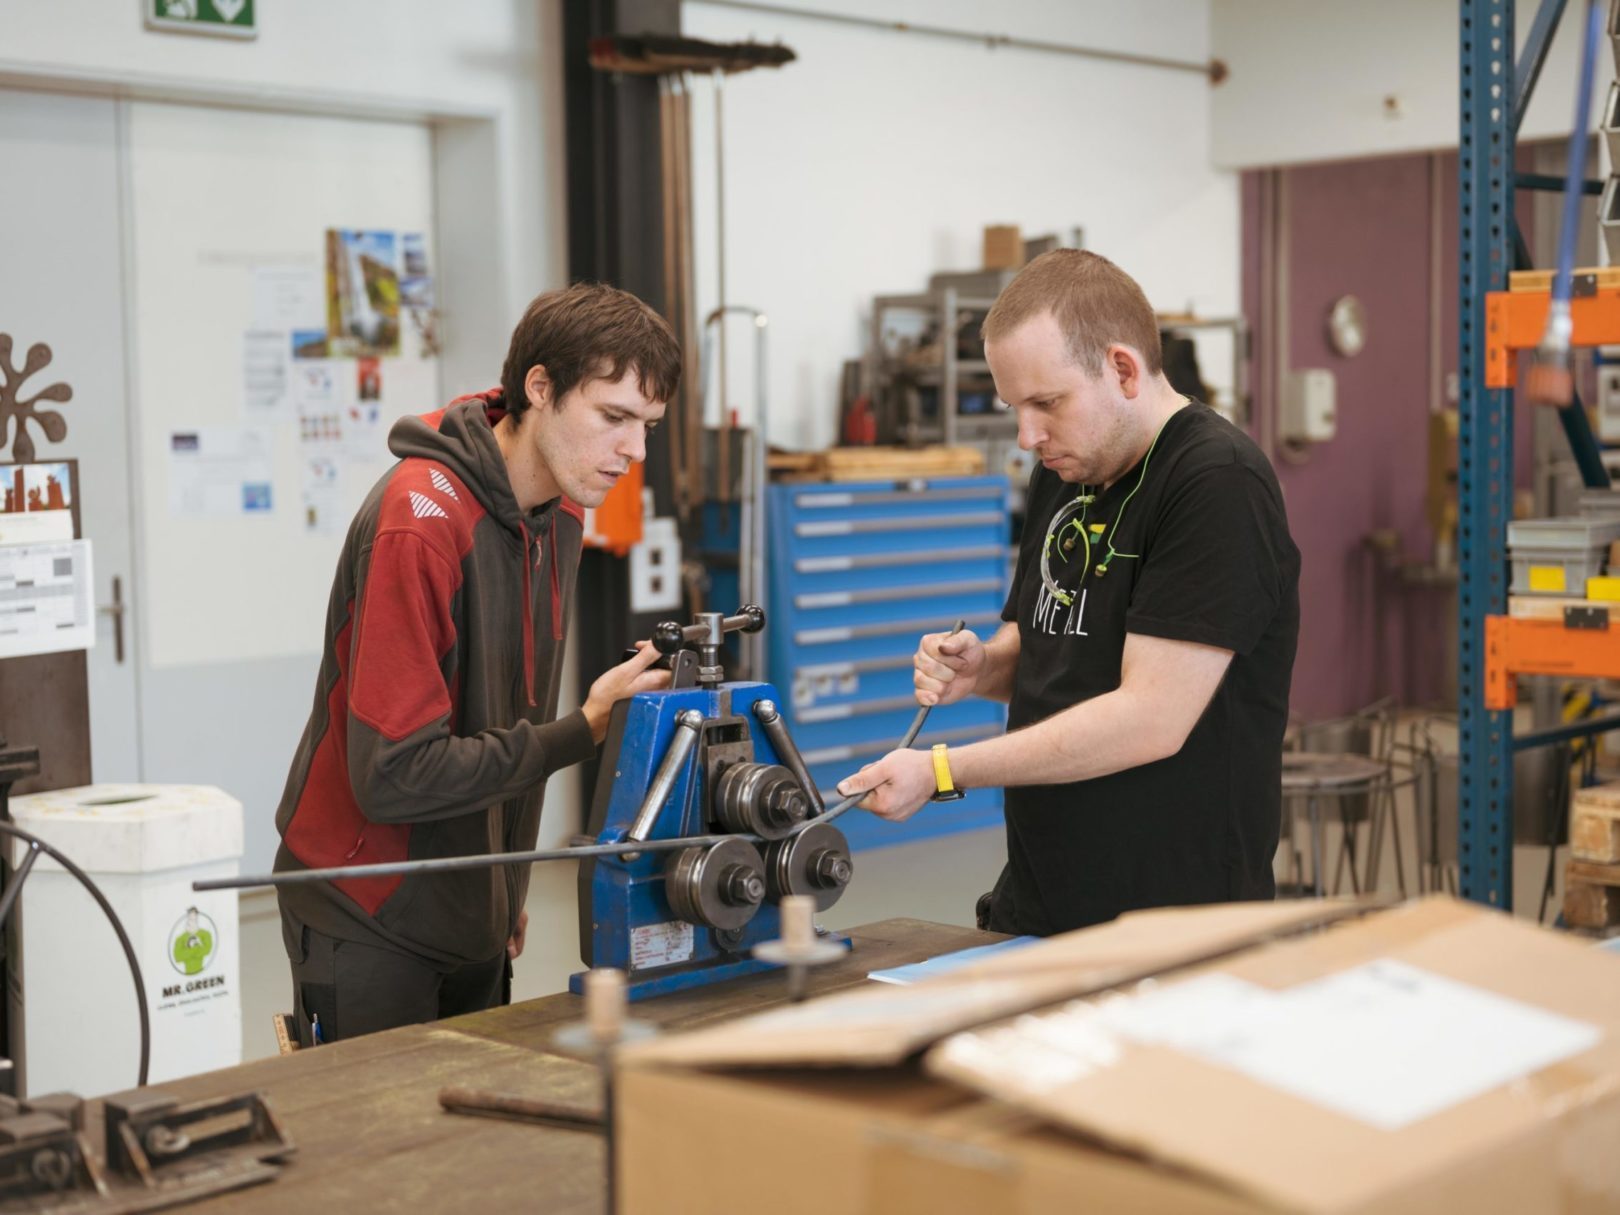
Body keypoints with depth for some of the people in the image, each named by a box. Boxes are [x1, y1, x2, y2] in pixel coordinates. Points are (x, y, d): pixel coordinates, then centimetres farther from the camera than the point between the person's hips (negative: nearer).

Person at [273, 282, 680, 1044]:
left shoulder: (558, 508, 3)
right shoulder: (418, 522, -24)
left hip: (473, 917, 8)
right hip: (370, 925, -8)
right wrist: (584, 730, -24)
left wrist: (509, 888, 12)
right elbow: (395, 775, -26)